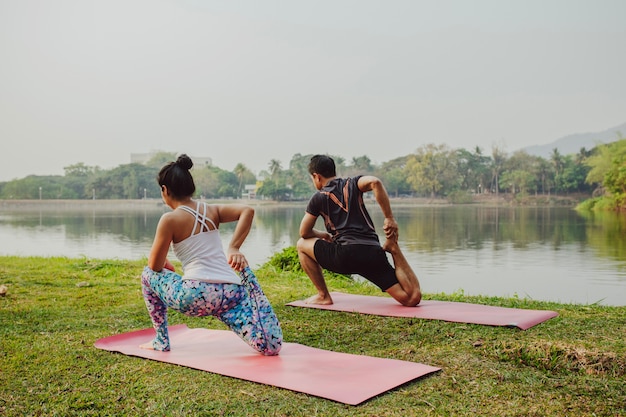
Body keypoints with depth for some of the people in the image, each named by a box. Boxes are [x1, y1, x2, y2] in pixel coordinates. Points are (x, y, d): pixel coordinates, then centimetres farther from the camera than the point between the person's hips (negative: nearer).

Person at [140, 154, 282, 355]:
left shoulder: (170, 219, 1)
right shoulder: (212, 210, 16)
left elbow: (155, 266, 6)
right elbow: (247, 210, 1)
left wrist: (165, 263, 30)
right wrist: (234, 248, 3)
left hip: (198, 296, -5)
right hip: (232, 293, 5)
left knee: (148, 275, 25)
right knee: (271, 348, 10)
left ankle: (161, 341, 23)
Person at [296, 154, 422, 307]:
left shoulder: (318, 198, 13)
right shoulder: (353, 184, 19)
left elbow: (304, 233, 18)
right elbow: (375, 182, -4)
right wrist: (390, 219, -2)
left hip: (346, 256, -3)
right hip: (374, 255, 3)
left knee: (302, 245, 22)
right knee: (413, 299, 7)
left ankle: (323, 296, 16)